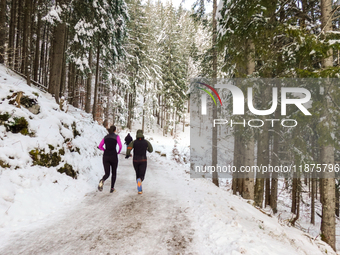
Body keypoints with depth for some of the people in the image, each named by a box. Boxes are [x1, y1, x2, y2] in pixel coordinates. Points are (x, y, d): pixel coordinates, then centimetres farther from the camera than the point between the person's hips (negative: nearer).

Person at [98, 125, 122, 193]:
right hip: (113, 156, -3)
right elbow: (120, 146, -13)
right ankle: (112, 188, 17)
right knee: (114, 173, 18)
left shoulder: (106, 137, 11)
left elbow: (100, 146, 8)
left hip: (105, 157, 3)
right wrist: (118, 152, 6)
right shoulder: (116, 136, -1)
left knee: (107, 174, 2)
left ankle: (102, 181, -32)